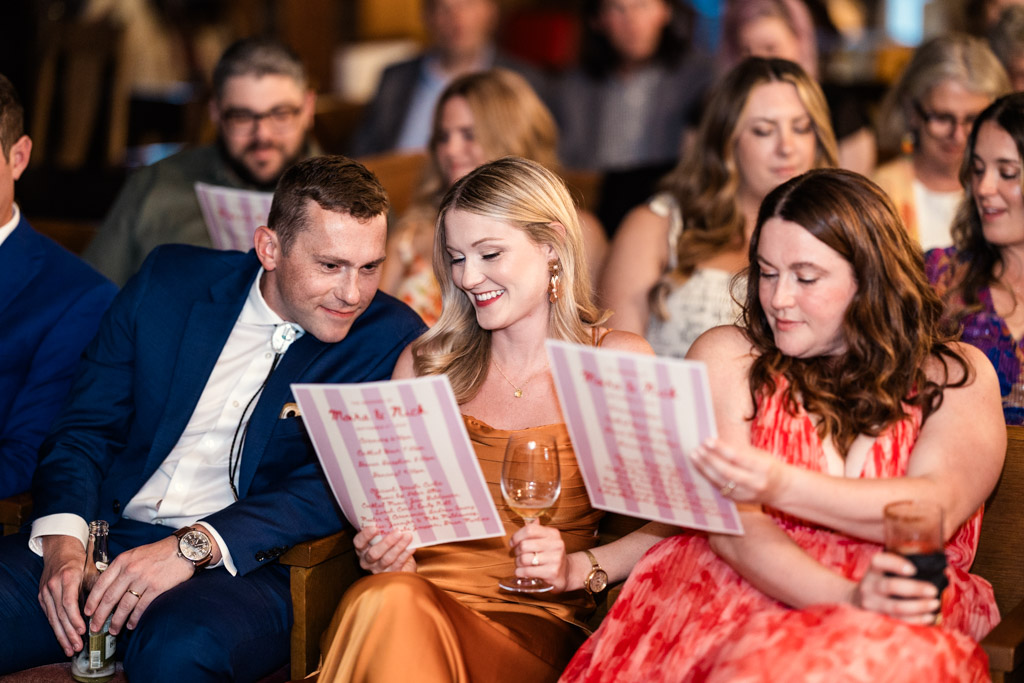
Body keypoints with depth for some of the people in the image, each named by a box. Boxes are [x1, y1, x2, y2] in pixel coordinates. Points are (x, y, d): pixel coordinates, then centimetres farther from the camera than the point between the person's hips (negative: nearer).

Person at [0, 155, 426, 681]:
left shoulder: (390, 341, 0)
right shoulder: (170, 282, 8)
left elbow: (340, 488, -9)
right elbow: (85, 429, 9)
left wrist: (192, 547, -22)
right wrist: (62, 538, -11)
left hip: (245, 565, -2)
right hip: (106, 539, 2)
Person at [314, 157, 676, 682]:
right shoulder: (425, 362, 13)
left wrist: (575, 569, -17)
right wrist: (388, 553, -4)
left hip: (534, 620, -2)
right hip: (425, 588, 2)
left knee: (391, 610, -35)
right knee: (383, 599, -36)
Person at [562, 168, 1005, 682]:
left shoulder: (956, 375, 11)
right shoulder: (726, 358, 12)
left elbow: (937, 509, -8)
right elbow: (730, 520, -2)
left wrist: (781, 487, -24)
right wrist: (846, 597, -19)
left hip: (901, 621, -1)